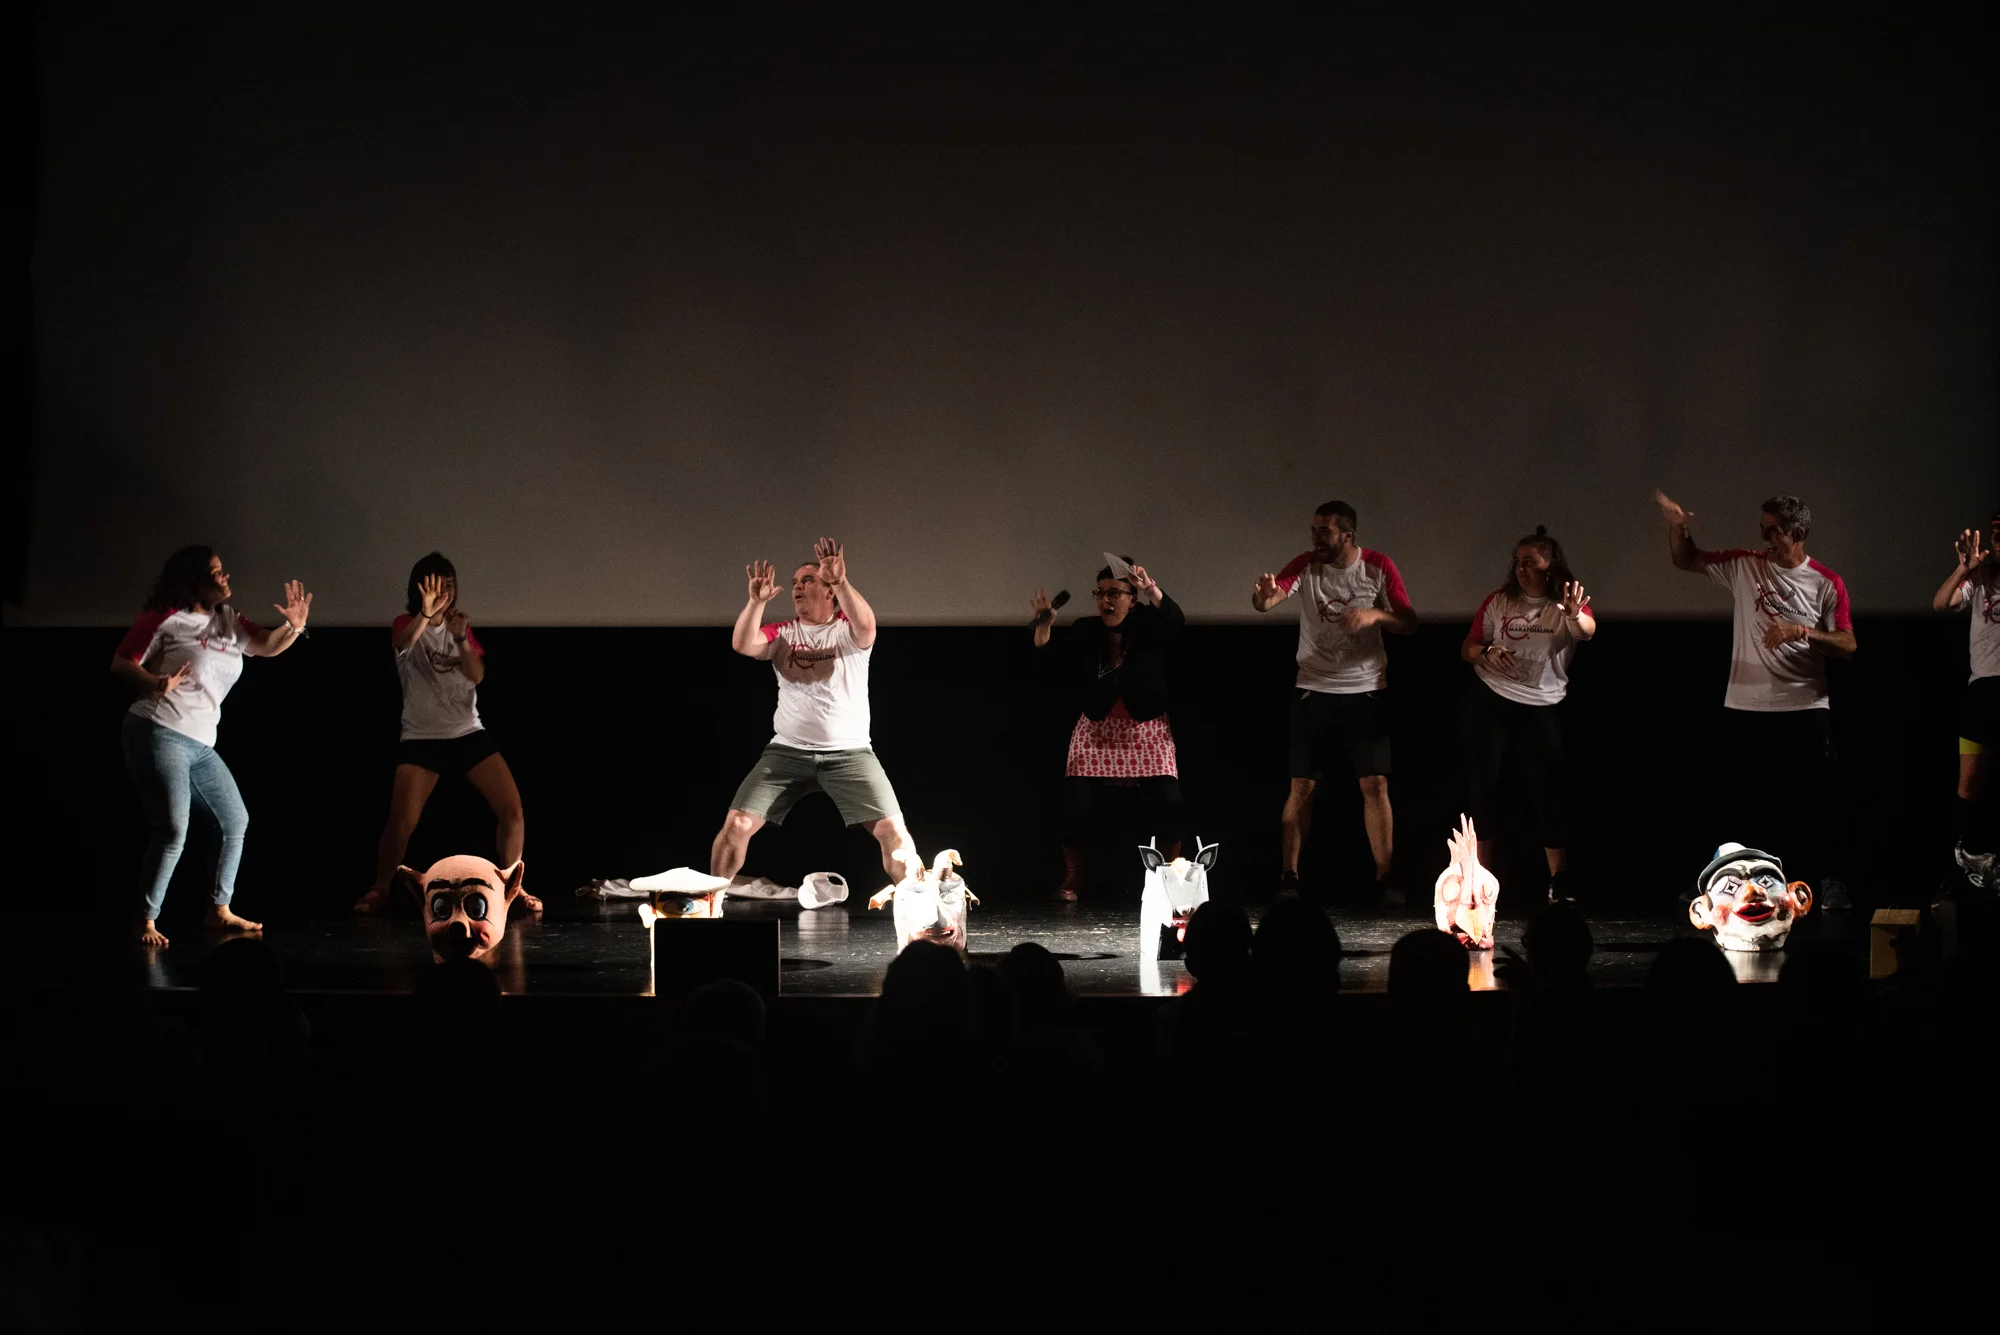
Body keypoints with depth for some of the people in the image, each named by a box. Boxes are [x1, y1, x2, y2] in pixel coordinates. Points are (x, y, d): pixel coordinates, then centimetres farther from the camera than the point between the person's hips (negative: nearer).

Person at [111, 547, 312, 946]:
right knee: (173, 832, -17)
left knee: (235, 823, 13)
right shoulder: (166, 619, -6)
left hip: (201, 746, 9)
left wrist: (293, 626, -16)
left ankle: (219, 910, 24)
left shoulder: (229, 621, 15)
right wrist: (154, 683, -26)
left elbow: (268, 645, 5)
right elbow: (121, 663, -6)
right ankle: (146, 922, -9)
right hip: (159, 733, -9)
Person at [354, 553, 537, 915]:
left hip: (469, 733, 3)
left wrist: (462, 638, -22)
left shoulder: (461, 625, 9)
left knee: (512, 808, -8)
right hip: (422, 738, -3)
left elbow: (477, 675, -5)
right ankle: (379, 891, 4)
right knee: (401, 822, -16)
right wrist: (425, 614, -48)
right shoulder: (406, 624, -2)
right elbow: (403, 644, -29)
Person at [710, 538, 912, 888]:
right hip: (787, 752, 2)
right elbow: (742, 645, -12)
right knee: (736, 825, -7)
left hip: (849, 752, -2)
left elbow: (866, 626, -26)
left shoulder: (848, 629, -1)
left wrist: (840, 582, -39)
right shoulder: (782, 633, 6)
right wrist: (756, 602, -25)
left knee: (892, 830, -14)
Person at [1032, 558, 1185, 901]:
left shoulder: (1148, 627, -6)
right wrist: (1044, 625, -18)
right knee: (1076, 806, -10)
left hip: (1147, 731, -1)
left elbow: (1175, 622, -27)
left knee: (1167, 802, -15)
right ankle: (1071, 881, 8)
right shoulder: (1084, 633, 1)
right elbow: (1048, 663, -3)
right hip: (1097, 732, 2)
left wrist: (1151, 590, -43)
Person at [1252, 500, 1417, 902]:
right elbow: (1265, 601, -19)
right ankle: (1289, 876, 7)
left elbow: (1409, 624, -5)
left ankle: (1384, 877, 1)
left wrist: (1376, 615, -25)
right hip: (1314, 691, 1)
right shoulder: (1305, 566, -4)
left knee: (1375, 784, -4)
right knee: (1302, 786, 0)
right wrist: (1264, 594, -43)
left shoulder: (1378, 568, -5)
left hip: (1367, 692, 0)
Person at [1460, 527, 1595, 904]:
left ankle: (1560, 882, -3)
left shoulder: (1567, 607, -6)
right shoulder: (1499, 602, 1)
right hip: (1490, 703, 2)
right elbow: (1467, 648, 6)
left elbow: (1588, 631, -29)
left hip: (1540, 711, -2)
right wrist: (1486, 653, -17)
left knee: (1547, 792, -7)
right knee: (1483, 788, 2)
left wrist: (1576, 616, -52)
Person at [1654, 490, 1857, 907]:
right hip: (1746, 710, 2)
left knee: (1809, 804, 3)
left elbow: (1847, 646, -4)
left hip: (1804, 711, -2)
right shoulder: (1744, 566, 5)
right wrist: (1677, 527, -6)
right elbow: (1686, 561, 13)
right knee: (1744, 805, 7)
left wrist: (1801, 632, -18)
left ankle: (1822, 883, 15)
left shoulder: (1827, 584, -2)